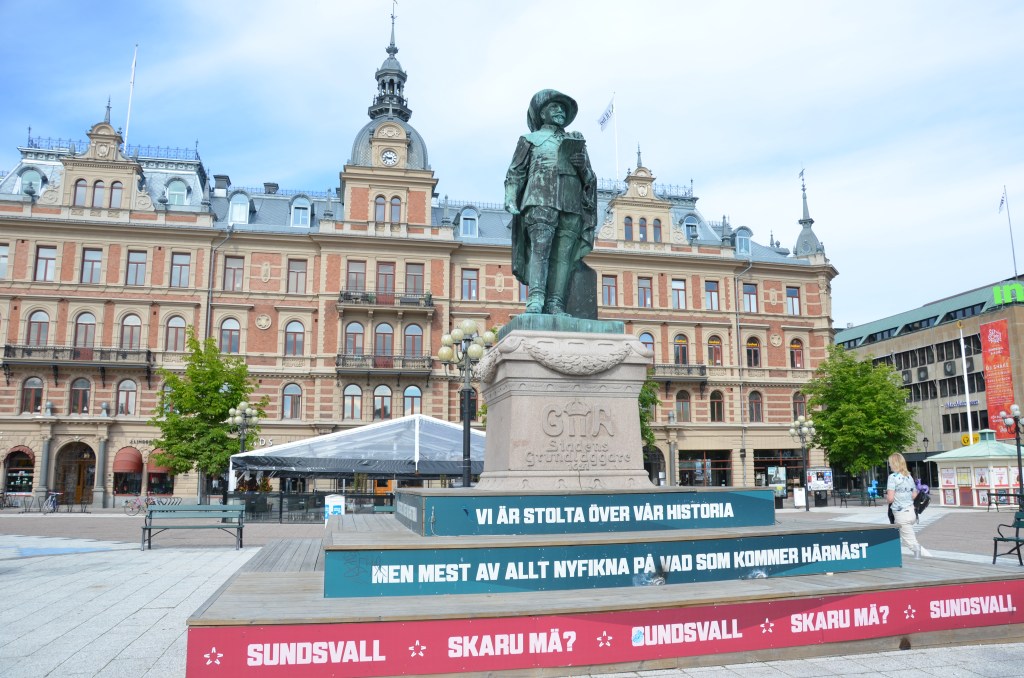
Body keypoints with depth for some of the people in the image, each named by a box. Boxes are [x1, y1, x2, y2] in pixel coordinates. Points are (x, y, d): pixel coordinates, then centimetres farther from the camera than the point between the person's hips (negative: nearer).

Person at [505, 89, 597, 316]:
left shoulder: (576, 142, 28)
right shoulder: (530, 139, 20)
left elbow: (590, 180, 26)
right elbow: (514, 173, 12)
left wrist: (584, 166, 3)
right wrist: (511, 201, -4)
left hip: (572, 205, 3)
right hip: (541, 201, -3)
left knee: (564, 255, -10)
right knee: (540, 247, -20)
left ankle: (555, 306, -16)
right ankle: (535, 300, -29)